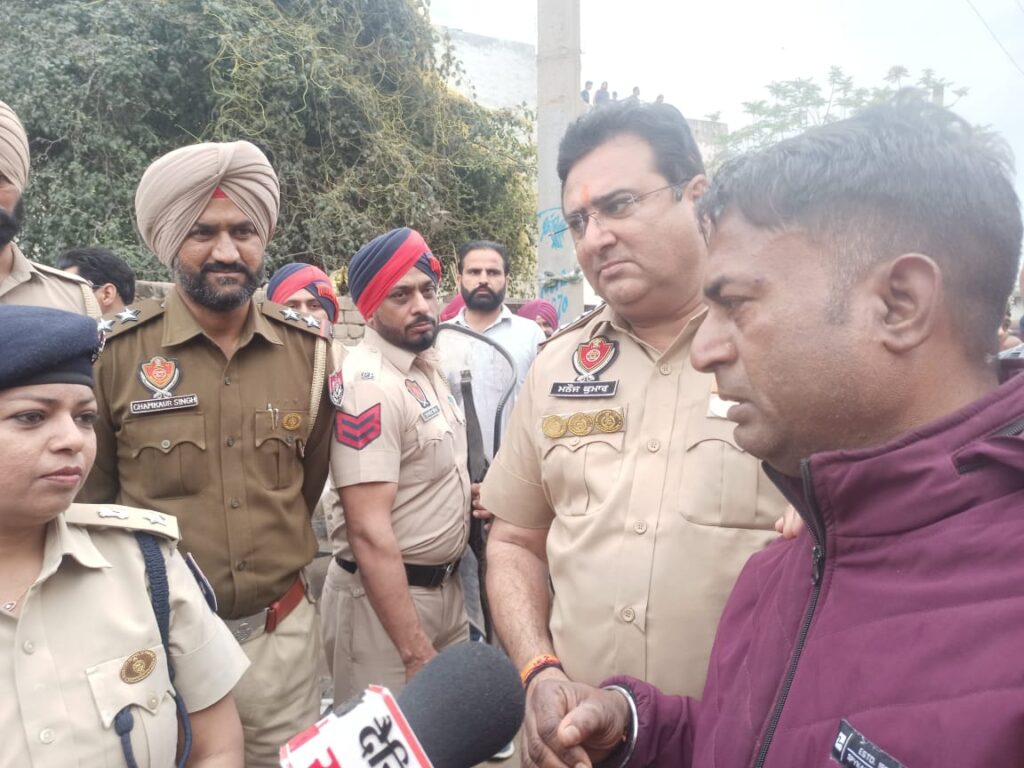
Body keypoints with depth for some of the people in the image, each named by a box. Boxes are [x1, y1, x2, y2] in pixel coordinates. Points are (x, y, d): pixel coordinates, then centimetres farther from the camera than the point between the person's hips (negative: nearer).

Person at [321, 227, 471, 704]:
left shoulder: (426, 364, 7)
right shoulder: (368, 384, -22)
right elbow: (369, 532, -26)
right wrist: (415, 652, -25)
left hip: (444, 587, 9)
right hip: (385, 594, -9)